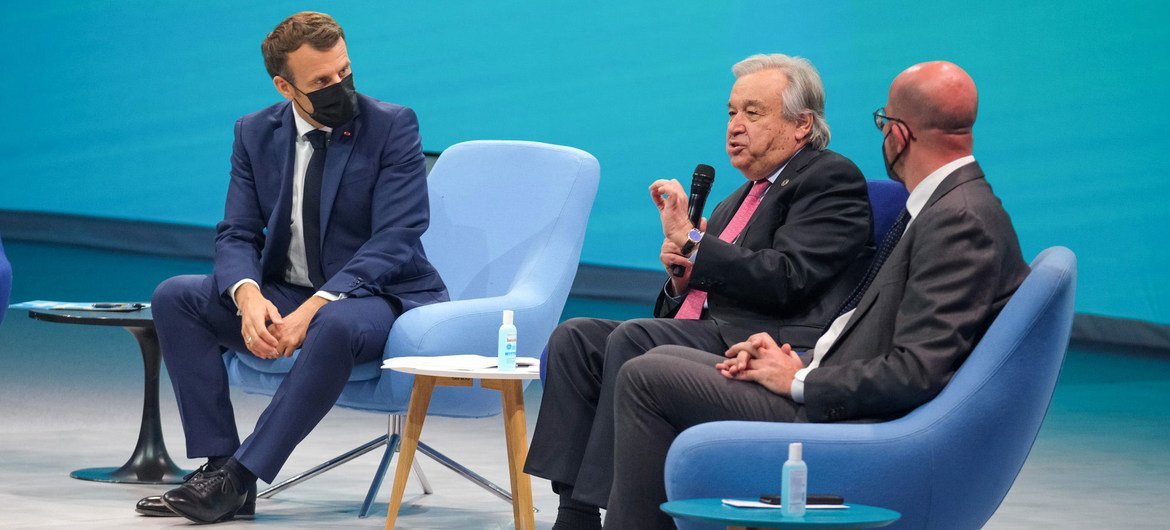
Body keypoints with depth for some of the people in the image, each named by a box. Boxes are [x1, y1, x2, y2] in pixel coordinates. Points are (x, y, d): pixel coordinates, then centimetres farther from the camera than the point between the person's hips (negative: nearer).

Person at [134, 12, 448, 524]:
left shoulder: (392, 126, -11)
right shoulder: (255, 133, 3)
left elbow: (393, 242, -18)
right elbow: (237, 235, -1)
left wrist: (315, 307, -30)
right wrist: (248, 296, -25)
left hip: (377, 295, -5)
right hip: (284, 292, 5)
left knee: (335, 325, -39)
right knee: (175, 298, -12)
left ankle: (239, 478, -31)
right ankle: (217, 463, -17)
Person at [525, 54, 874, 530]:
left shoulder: (832, 178, 1)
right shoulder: (739, 200, 27)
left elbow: (785, 279, -14)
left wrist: (690, 240, -10)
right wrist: (683, 276, 4)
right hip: (708, 334, 9)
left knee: (635, 339, -28)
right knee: (575, 338, -9)